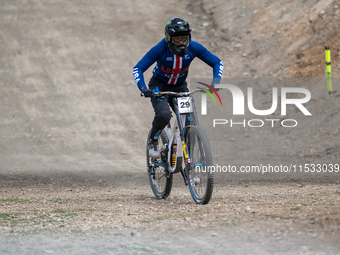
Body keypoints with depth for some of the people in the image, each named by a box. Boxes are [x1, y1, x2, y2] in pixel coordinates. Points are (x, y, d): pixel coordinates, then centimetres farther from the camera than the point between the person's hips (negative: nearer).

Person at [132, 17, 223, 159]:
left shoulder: (193, 48, -20)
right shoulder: (160, 49, -27)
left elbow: (217, 63, -9)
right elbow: (138, 69, -25)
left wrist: (216, 81, -26)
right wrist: (143, 88, -41)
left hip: (180, 86, 3)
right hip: (159, 86, -3)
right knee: (164, 115, -30)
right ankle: (153, 142, -2)